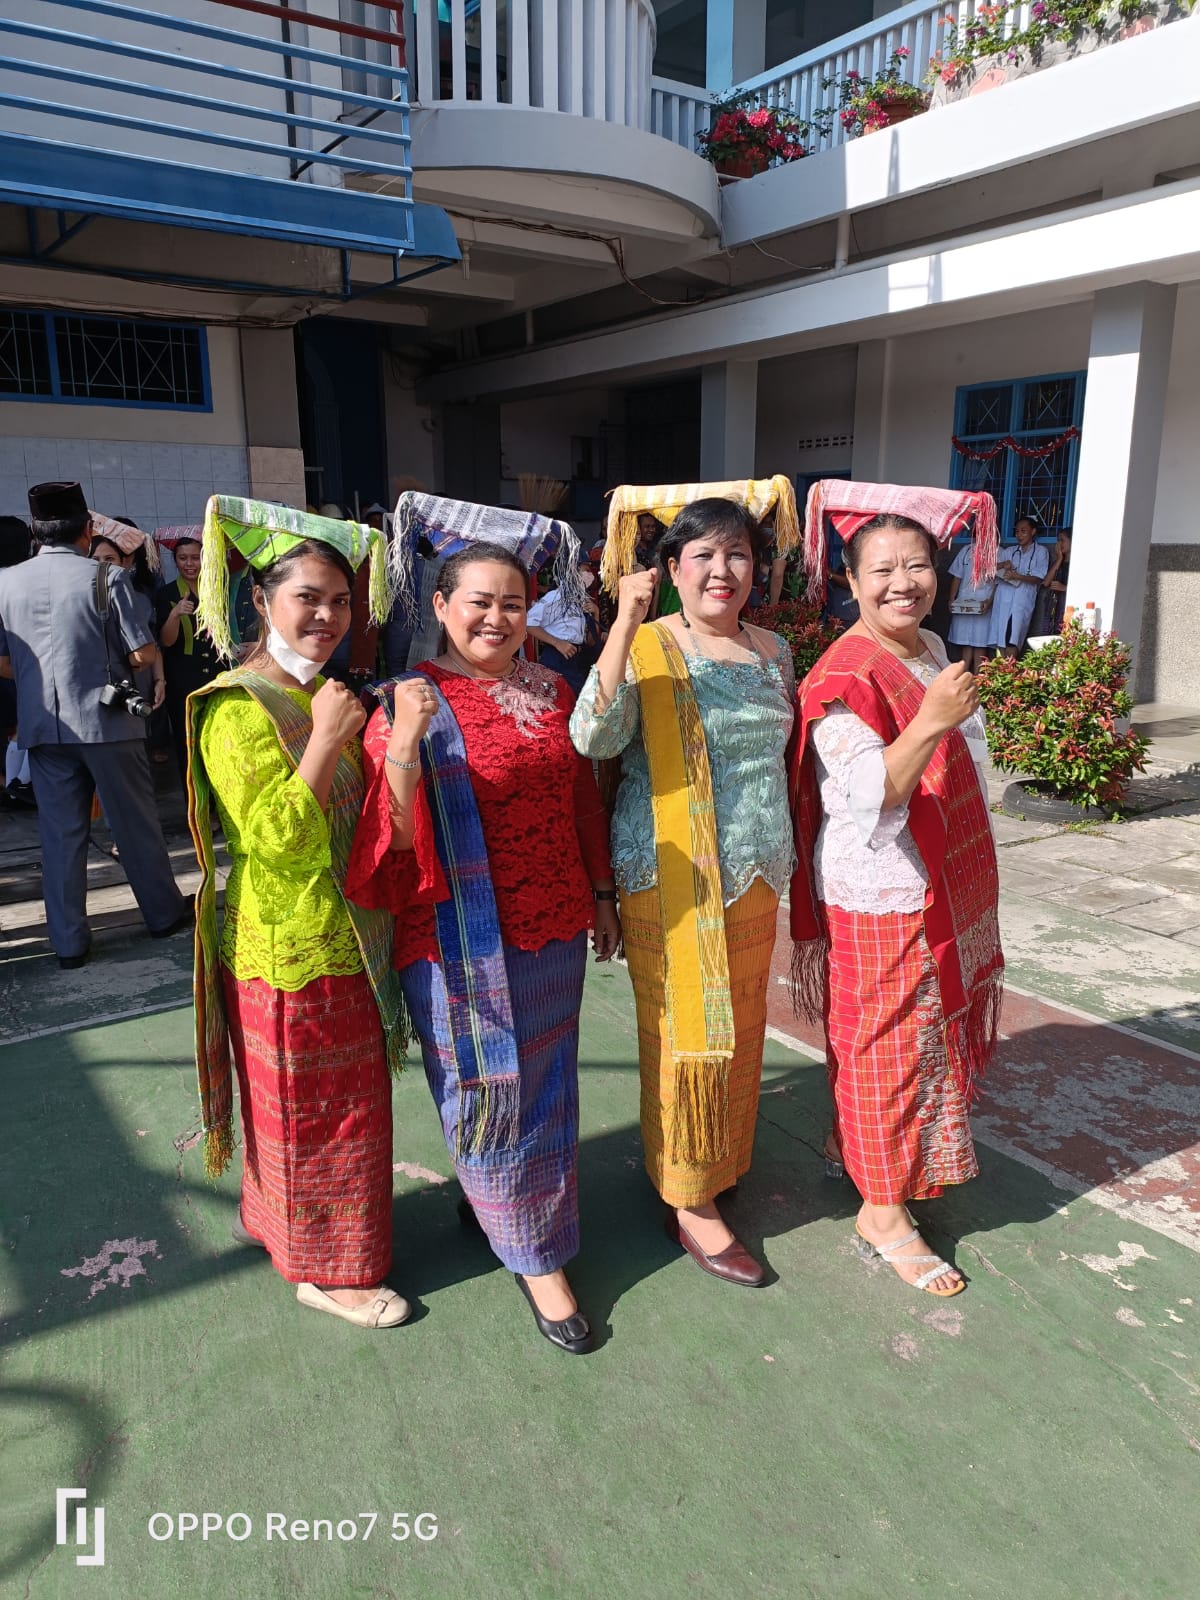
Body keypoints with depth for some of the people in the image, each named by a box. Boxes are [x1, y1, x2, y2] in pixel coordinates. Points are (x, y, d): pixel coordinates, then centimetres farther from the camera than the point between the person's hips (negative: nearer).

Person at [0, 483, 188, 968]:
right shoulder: (106, 577, -9)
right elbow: (143, 655, -10)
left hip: (43, 726, 3)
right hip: (107, 720, -3)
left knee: (60, 832, 8)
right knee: (136, 821, 10)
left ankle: (68, 941, 14)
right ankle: (164, 912, 25)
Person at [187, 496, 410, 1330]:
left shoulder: (326, 694, 9)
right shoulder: (240, 709, -19)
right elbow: (277, 838, -26)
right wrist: (326, 738, -26)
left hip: (347, 940, 9)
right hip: (289, 950, -9)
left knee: (341, 1100, 22)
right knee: (312, 1112, 8)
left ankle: (273, 1216, 45)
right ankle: (325, 1269, 28)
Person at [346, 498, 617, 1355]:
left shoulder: (551, 692, 4)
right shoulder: (412, 703, -10)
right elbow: (397, 840, -16)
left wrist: (602, 894, 16)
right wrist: (402, 748, -31)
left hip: (552, 928, 5)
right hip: (459, 938, -5)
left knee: (545, 1085, 19)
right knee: (486, 1092, 8)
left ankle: (494, 1196, 47)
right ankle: (535, 1255, 27)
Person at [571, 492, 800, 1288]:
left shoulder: (774, 650, 8)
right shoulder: (648, 648, -10)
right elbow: (593, 737, -26)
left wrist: (781, 857, 19)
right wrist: (626, 625, -32)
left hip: (755, 873, 6)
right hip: (674, 878, -6)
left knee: (739, 1026, 17)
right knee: (687, 1031, 3)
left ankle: (720, 1161, 39)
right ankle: (689, 1202, 20)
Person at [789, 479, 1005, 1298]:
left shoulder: (932, 650, 7)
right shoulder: (846, 678, -22)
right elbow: (868, 802, -30)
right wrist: (931, 721, -39)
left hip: (946, 889, 9)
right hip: (882, 900, -9)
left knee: (930, 1034, 21)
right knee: (891, 1045, 3)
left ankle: (850, 1144, 42)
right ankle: (883, 1210, 21)